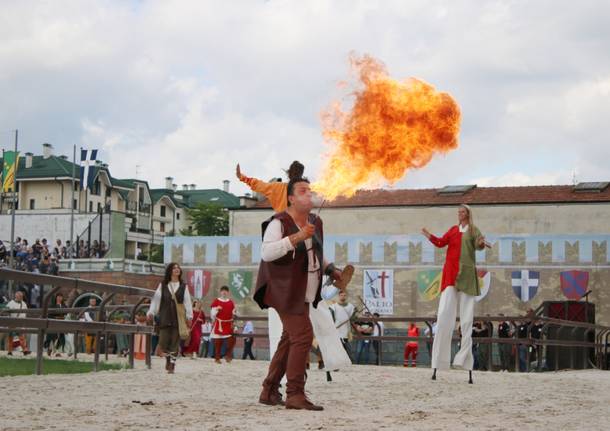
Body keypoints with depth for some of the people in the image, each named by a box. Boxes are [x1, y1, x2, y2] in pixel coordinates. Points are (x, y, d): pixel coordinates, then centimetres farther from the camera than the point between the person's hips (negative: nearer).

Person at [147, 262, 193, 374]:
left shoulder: (183, 286, 9)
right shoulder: (162, 285, 9)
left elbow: (187, 302, 4)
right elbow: (156, 299, 5)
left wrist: (189, 316, -5)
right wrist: (151, 312, -5)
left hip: (178, 318, 0)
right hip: (165, 317, 0)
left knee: (175, 343, -3)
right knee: (163, 342, -2)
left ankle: (172, 365, 4)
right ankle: (168, 358, 27)